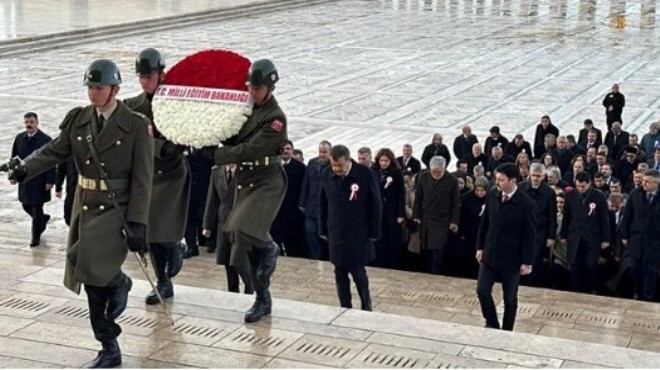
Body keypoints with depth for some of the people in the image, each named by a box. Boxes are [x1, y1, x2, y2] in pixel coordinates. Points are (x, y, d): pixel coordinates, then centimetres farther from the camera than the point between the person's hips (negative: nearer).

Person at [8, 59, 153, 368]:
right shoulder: (77, 119, 6)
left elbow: (142, 180, -9)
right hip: (85, 208, 5)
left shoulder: (136, 126, -7)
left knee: (85, 261, -26)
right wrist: (26, 169, -20)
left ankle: (118, 283, 8)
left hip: (117, 209, -5)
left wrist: (137, 224, -15)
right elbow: (54, 151, 0)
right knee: (91, 277, 8)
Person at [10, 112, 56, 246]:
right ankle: (43, 219, 42)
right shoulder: (19, 138, 2)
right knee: (26, 206, 15)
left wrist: (50, 181, -14)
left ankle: (36, 236, 15)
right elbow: (14, 158, 10)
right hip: (24, 179, 5)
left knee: (37, 208, 1)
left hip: (39, 181, -5)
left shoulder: (45, 140, -13)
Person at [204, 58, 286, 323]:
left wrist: (216, 155, -19)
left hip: (267, 182, -7)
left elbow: (250, 149, -21)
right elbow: (234, 139, 11)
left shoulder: (276, 118, -15)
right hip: (245, 180, 7)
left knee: (247, 232, -26)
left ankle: (270, 249, 8)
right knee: (250, 243, 9)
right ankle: (263, 300, 20)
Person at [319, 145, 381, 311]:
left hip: (359, 234, -3)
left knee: (357, 271, 3)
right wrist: (323, 229, 7)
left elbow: (376, 205, -8)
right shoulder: (327, 175, -3)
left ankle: (366, 306, 24)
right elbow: (322, 204, 8)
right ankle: (345, 308, 18)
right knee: (340, 273, 7)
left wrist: (374, 232, -7)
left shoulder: (365, 175, -14)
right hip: (336, 233, 3)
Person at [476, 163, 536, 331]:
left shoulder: (526, 203, -17)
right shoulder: (492, 195, -2)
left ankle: (506, 331, 22)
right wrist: (480, 247, 8)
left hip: (511, 259, -4)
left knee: (510, 299, 8)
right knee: (482, 290, 2)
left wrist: (527, 262, -12)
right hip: (490, 254, 4)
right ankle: (492, 323, 23)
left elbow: (529, 235, -12)